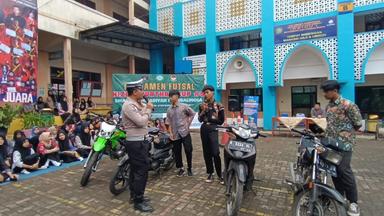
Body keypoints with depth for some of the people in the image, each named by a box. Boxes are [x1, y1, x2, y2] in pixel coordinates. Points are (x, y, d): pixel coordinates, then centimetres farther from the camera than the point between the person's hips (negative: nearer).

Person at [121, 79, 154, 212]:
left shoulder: (137, 104, 13)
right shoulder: (129, 105, -18)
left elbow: (145, 119, 15)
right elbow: (141, 122, -25)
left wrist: (147, 108, 2)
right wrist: (148, 109, -12)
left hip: (138, 141, 10)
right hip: (136, 142, -10)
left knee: (135, 169, 17)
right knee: (142, 170, -7)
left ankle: (134, 195, 30)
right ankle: (138, 202, 3)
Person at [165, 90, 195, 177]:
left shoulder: (184, 106, -3)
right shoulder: (169, 110, 7)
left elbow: (192, 114, 6)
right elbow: (169, 122, 7)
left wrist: (188, 123, 1)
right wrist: (170, 133, -1)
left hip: (185, 132, -3)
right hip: (175, 134, 3)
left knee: (188, 150, -2)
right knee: (177, 152, 7)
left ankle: (189, 168, 17)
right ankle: (181, 169, 24)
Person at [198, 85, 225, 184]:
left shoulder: (218, 105, 0)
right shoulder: (202, 105, 10)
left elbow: (221, 121, 0)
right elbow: (200, 119, 4)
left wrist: (210, 120, -2)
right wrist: (203, 110, -7)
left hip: (213, 129, -4)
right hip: (203, 129, 4)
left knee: (215, 153, -13)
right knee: (206, 153, 8)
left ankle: (220, 174, 1)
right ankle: (210, 173, 19)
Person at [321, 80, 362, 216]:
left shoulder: (348, 105, -13)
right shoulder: (328, 106, 11)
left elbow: (358, 124, -9)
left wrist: (345, 133, 1)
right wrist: (327, 135, 12)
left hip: (344, 143, -7)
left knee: (344, 169, -11)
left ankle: (353, 202, 3)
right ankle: (340, 196, 26)